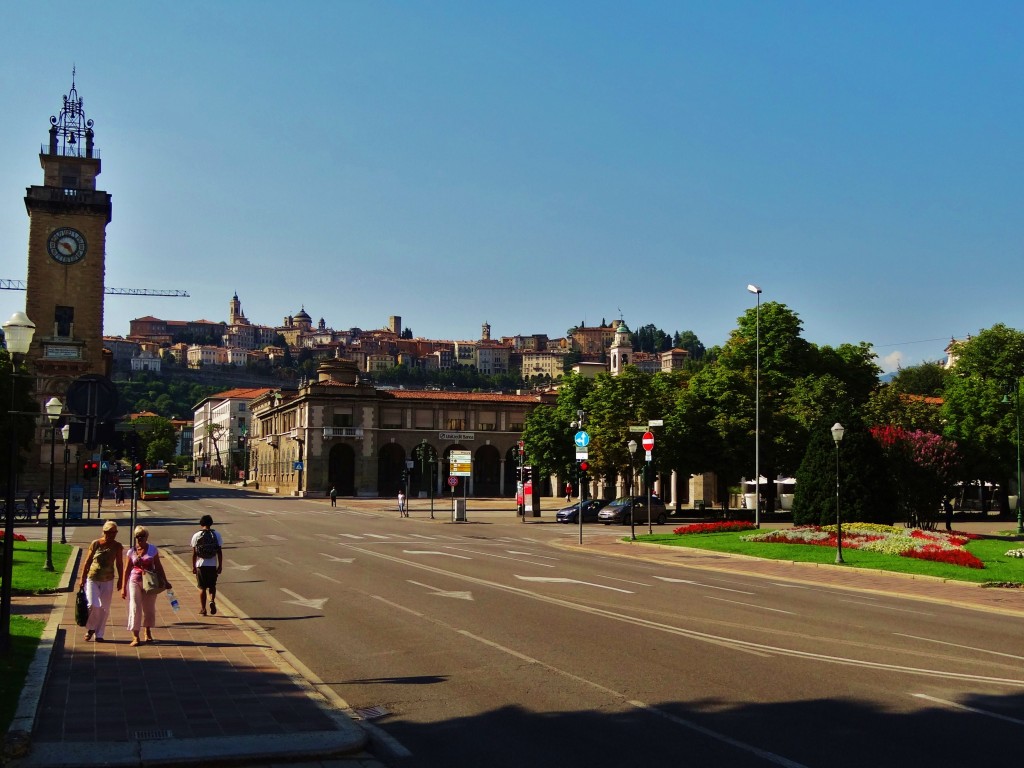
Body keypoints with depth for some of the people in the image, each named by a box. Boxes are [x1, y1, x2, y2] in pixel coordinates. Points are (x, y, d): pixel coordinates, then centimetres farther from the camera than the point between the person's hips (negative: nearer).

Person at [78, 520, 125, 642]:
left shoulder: (117, 546, -2)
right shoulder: (95, 544, -7)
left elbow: (119, 564, 6)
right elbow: (87, 562, -1)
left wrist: (120, 580, 6)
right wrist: (82, 578, 0)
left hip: (107, 580, 2)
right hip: (92, 578, -2)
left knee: (104, 608, 4)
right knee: (92, 605, -11)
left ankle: (99, 634, 17)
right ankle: (90, 628, 15)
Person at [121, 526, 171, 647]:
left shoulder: (152, 550, 0)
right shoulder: (131, 551, 0)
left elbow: (158, 567, 5)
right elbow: (126, 570, 2)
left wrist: (165, 581, 3)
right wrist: (123, 587, -1)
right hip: (135, 581, -1)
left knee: (149, 608, 11)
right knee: (135, 608, -7)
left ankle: (148, 632, 33)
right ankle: (135, 637, -6)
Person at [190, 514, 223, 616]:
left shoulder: (196, 536, -4)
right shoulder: (216, 535, -3)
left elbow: (194, 553, -2)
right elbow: (219, 552, -3)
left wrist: (193, 566, 7)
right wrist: (220, 566, 4)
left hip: (201, 565, -1)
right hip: (213, 565, 1)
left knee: (202, 588, 9)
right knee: (212, 586, 18)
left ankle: (203, 610, 11)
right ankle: (212, 601, -6)